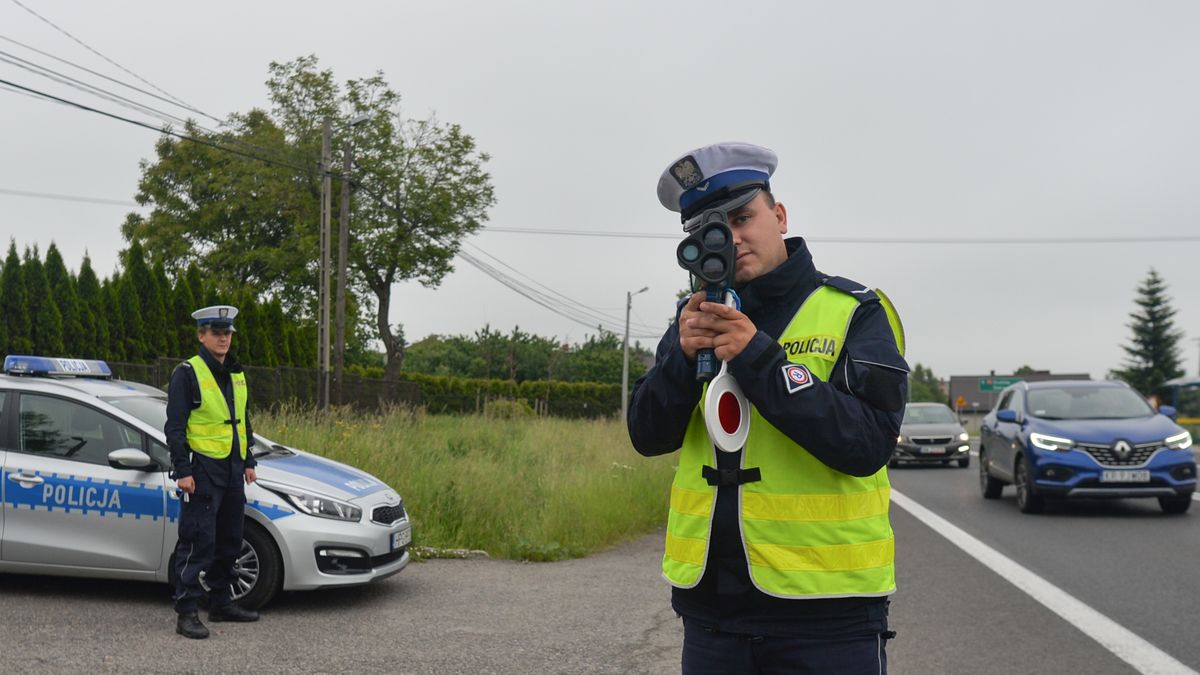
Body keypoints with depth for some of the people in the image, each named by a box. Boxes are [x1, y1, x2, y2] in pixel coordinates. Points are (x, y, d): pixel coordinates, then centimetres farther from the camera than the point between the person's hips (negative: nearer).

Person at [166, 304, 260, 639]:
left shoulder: (236, 374, 15)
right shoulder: (187, 373, -8)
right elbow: (174, 426, -11)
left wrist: (248, 462, 18)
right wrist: (182, 470, -16)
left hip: (232, 469, 8)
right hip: (202, 470, -8)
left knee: (229, 541, 14)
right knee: (198, 542, -9)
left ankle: (221, 602, 26)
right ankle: (186, 613, -4)